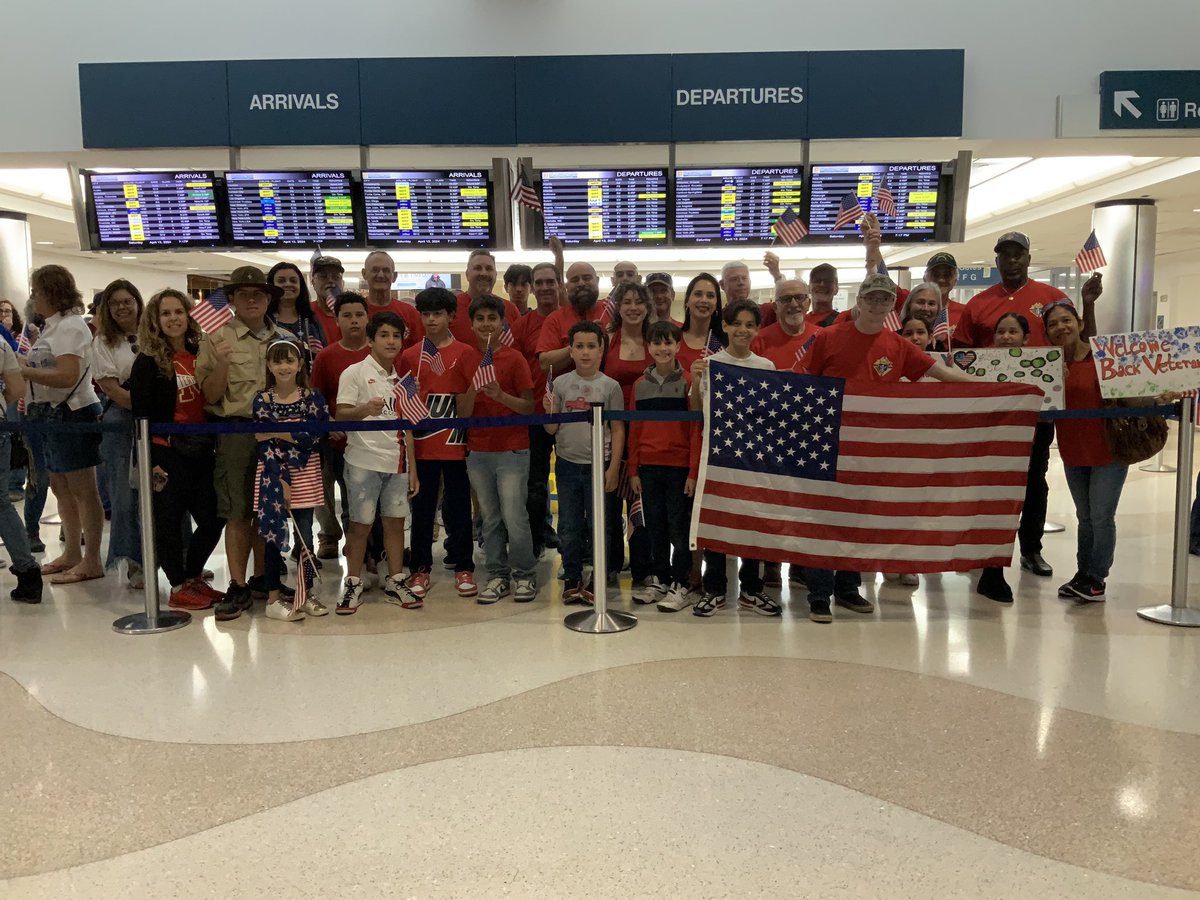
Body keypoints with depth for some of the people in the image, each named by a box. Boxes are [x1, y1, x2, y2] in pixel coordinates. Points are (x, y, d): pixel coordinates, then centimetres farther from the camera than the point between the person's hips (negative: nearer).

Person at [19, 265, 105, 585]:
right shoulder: (55, 325, 16)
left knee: (83, 490, -4)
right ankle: (72, 553, 27)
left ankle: (91, 561, 3)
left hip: (73, 414, -10)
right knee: (61, 487, 16)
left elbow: (67, 376, -25)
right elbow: (47, 368, 17)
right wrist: (21, 364, 4)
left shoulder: (70, 326, -15)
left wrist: (22, 370, -19)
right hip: (55, 415, 10)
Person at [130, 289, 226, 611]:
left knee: (212, 518, 8)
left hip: (201, 449, 5)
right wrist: (148, 460, -12)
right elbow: (140, 414, -8)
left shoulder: (200, 354, 9)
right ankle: (179, 588, 19)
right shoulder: (148, 362, -5)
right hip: (167, 451, -5)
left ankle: (194, 578, 28)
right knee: (169, 520, 5)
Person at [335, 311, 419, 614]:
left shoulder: (400, 378, 13)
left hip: (396, 461, 5)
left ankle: (395, 582, 19)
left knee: (395, 520, 8)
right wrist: (365, 410, -33)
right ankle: (353, 584, 14)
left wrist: (412, 468, 12)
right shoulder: (355, 373, -3)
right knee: (361, 524, 1)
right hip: (364, 460, -5)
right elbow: (341, 414, -11)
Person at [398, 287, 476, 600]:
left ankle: (463, 567, 17)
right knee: (422, 507, 9)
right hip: (421, 443, 1)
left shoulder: (465, 353, 1)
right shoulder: (410, 355, 6)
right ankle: (421, 568, 19)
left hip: (455, 442, -1)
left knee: (459, 506, 6)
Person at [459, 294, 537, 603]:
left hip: (512, 450, -3)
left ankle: (524, 575, 13)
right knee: (489, 519, 9)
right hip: (478, 451, 4)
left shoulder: (514, 359, -3)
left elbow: (529, 407, -5)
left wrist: (500, 395, -20)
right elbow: (463, 413, 3)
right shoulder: (465, 362, 6)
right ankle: (497, 576, 19)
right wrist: (473, 388, -15)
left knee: (514, 517, -3)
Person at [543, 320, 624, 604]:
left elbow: (618, 430, -2)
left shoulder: (610, 386, -4)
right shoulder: (560, 383, 0)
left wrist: (613, 469, -7)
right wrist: (550, 412, -18)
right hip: (568, 464, 2)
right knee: (569, 528, 10)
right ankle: (572, 580, 22)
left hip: (599, 464, -2)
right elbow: (551, 429, 3)